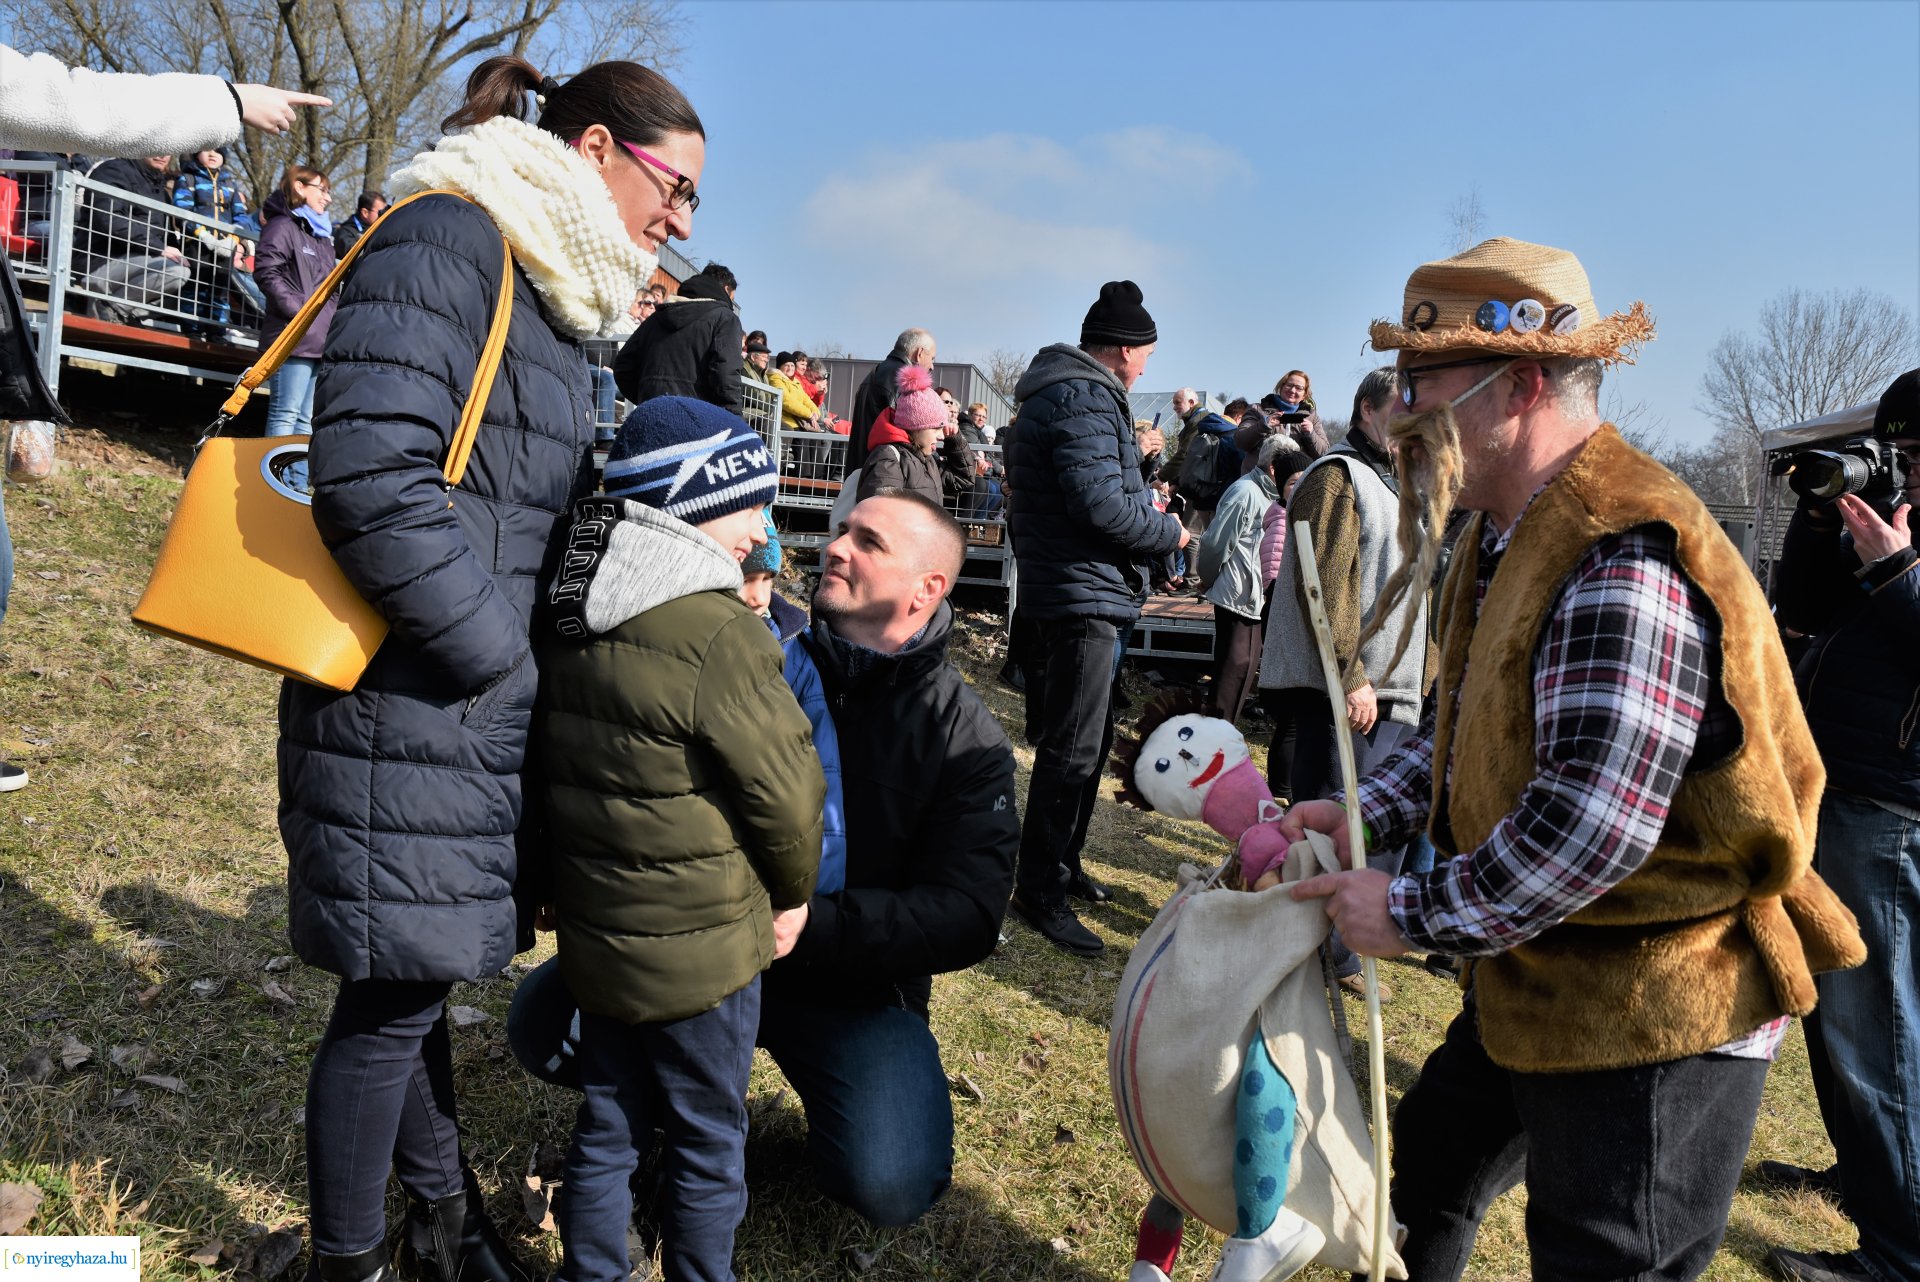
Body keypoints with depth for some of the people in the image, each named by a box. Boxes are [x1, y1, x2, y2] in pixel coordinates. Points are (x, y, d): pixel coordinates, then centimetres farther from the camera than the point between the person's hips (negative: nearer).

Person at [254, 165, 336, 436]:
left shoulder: (323, 236, 26)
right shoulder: (283, 226, 1)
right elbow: (266, 271, -12)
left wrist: (335, 314, 15)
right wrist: (299, 309, -17)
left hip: (322, 340, 8)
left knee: (307, 419, 8)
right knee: (286, 414, -11)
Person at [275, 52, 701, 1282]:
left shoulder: (552, 295, 15)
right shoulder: (447, 239, -15)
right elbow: (370, 479, -25)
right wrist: (504, 660, -17)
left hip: (478, 708, 9)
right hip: (409, 708, -9)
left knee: (419, 967, 21)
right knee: (395, 991, 6)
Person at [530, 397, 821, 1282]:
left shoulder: (566, 627, 1)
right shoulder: (721, 637, -24)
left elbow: (550, 764, 10)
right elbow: (786, 788, -17)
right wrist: (794, 894, 1)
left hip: (592, 937, 7)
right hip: (704, 952, -7)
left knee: (605, 1126, 22)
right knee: (707, 1143, 13)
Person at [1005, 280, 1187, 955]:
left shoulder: (1068, 391, 19)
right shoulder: (1084, 400, -16)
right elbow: (1100, 503, -25)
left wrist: (1141, 499, 12)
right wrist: (1169, 531, -10)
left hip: (1082, 594, 11)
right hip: (1083, 594, -11)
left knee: (1087, 739, 19)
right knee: (1073, 747, -7)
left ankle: (1061, 863, 31)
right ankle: (1039, 891, 1)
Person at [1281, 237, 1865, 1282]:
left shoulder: (1624, 564, -28)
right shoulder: (1510, 537, 6)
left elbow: (1589, 827, -33)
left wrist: (1412, 915, -22)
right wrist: (1363, 813, 2)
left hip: (1653, 1020, -10)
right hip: (1539, 988, 10)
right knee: (1425, 1174, 24)